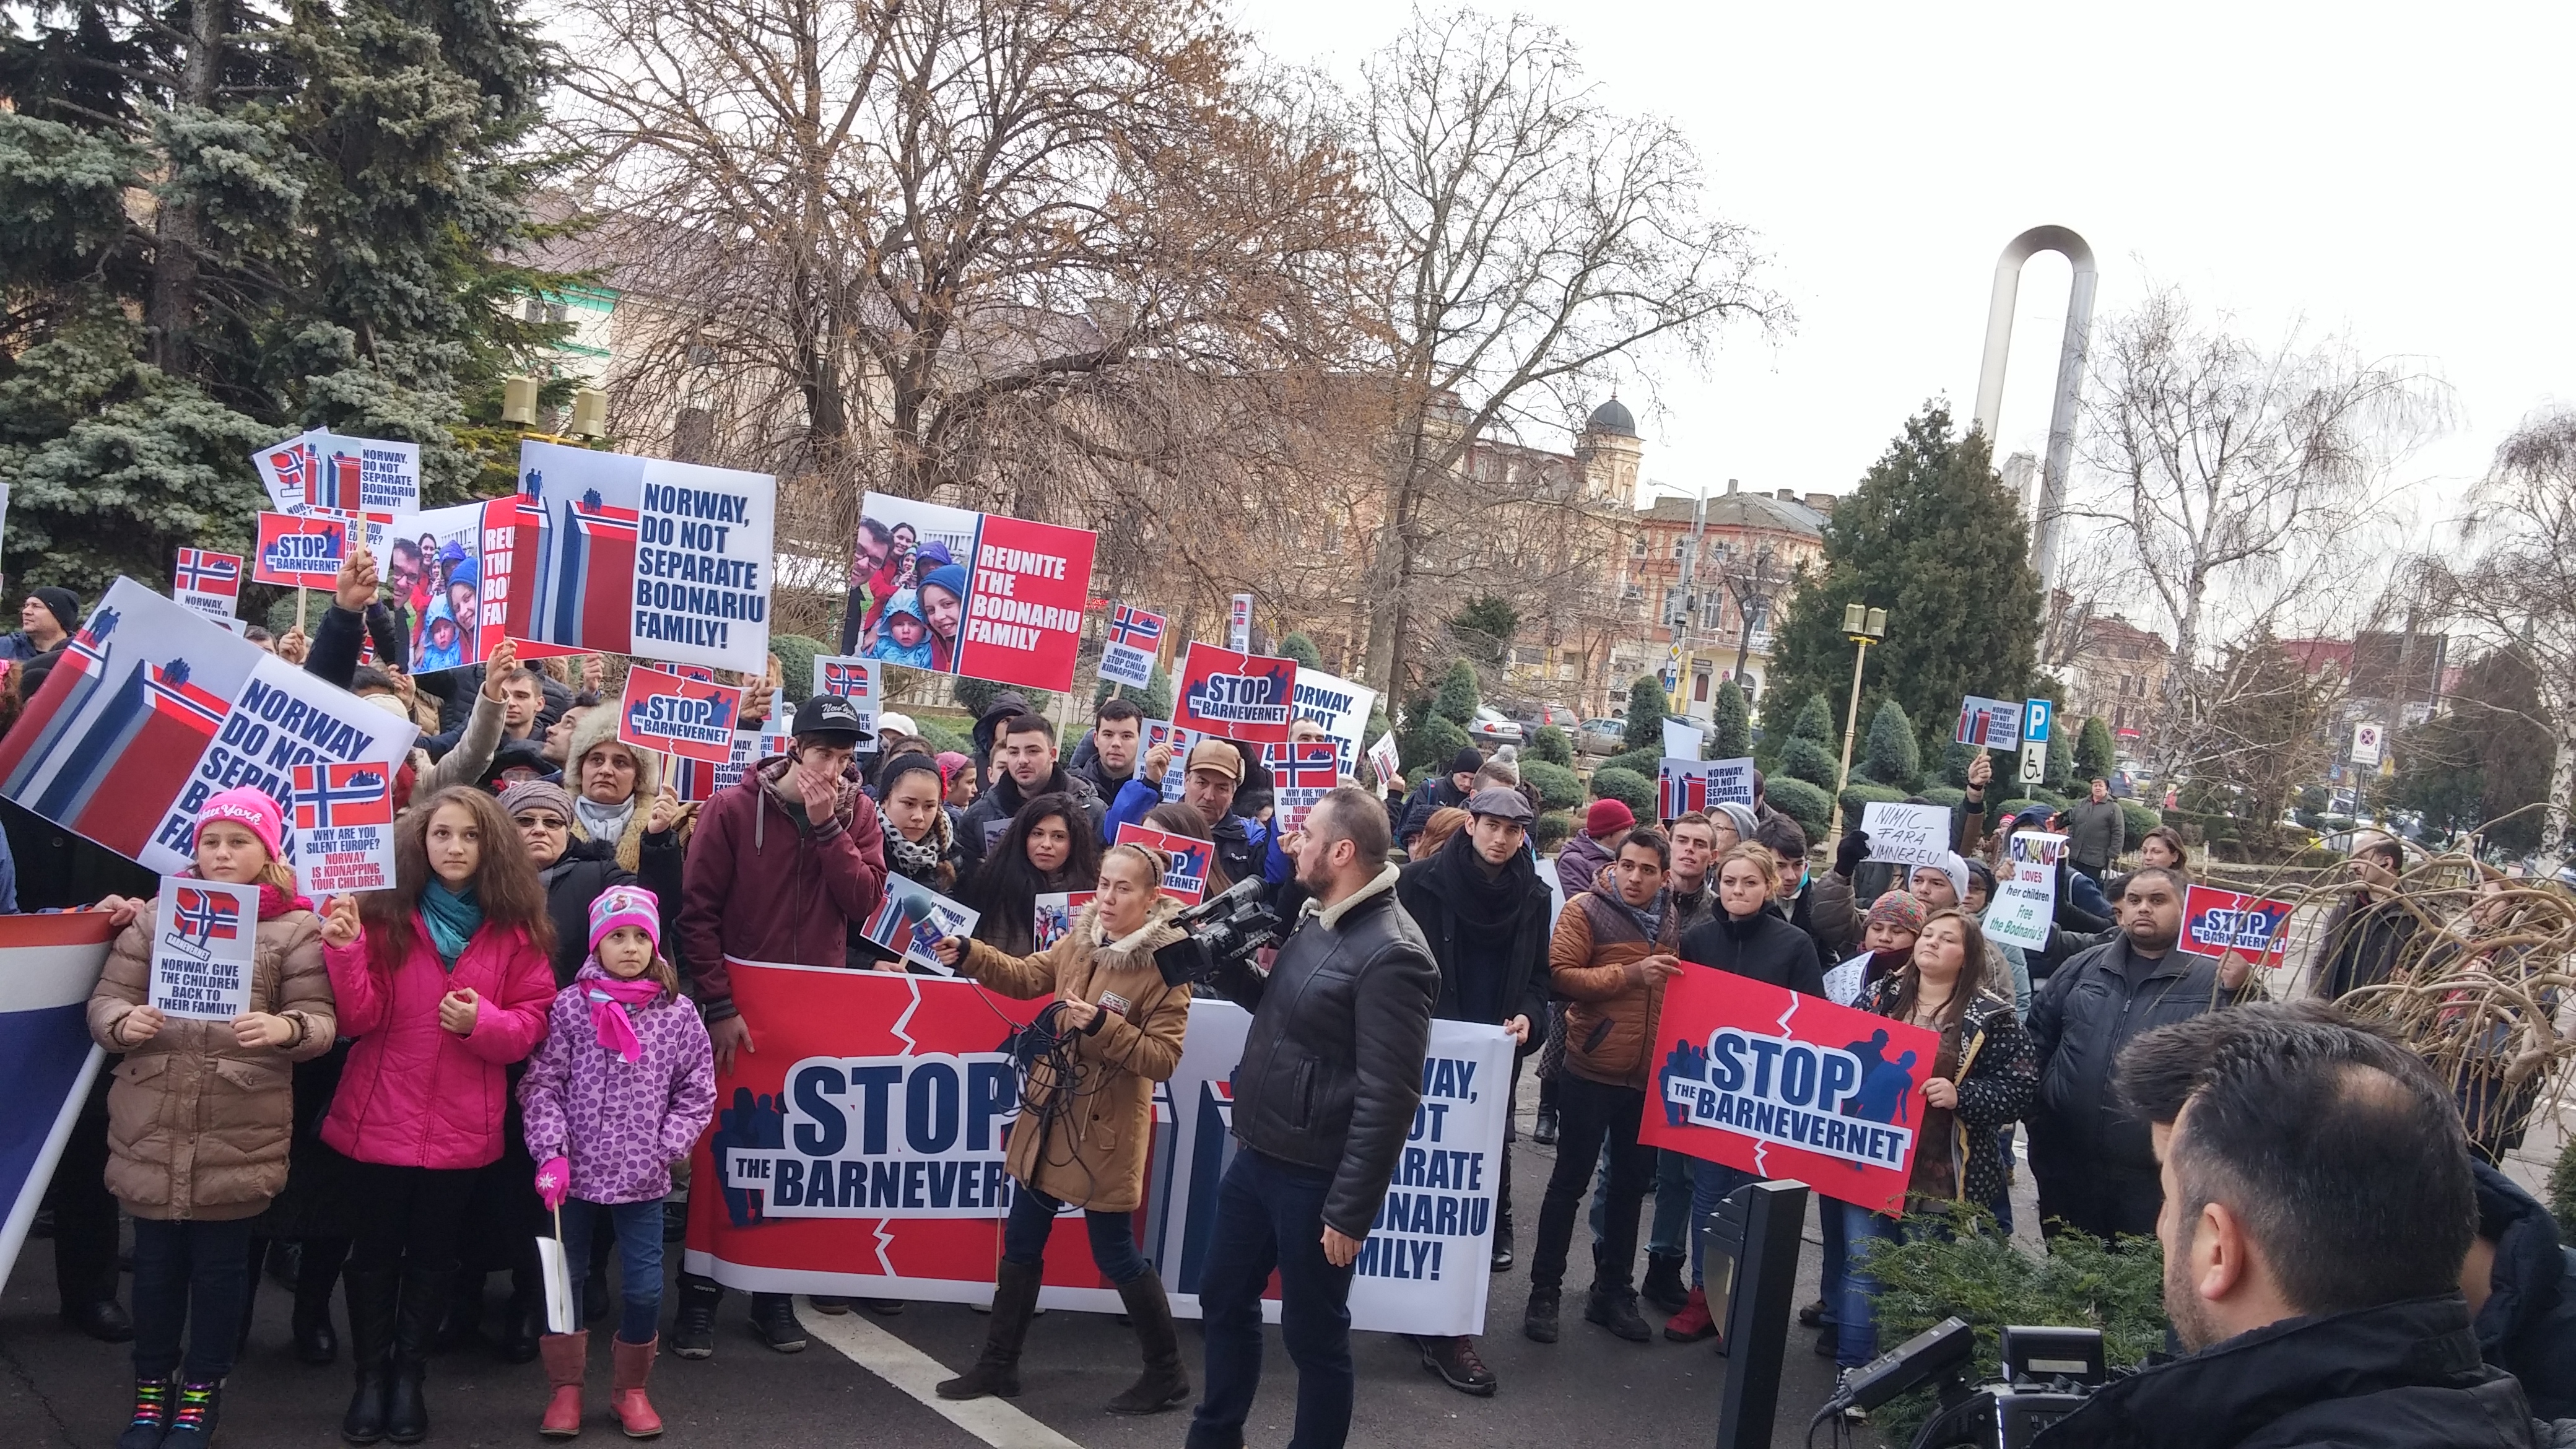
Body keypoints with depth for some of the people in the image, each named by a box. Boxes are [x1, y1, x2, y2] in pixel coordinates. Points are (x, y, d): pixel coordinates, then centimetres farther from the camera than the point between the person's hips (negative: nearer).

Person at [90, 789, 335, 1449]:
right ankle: (152, 1386, 30)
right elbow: (105, 999, 6)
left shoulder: (296, 927, -1)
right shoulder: (157, 914, 8)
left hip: (240, 1133, -2)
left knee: (221, 1263, 9)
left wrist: (286, 1028, -27)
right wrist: (123, 1022, -17)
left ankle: (202, 1389, 27)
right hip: (151, 1127, 2)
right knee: (155, 1259, 13)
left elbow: (321, 1019, -6)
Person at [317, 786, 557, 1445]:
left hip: (461, 1125, 1)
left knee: (432, 1253, 15)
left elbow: (533, 1022, -1)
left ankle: (408, 1375, 30)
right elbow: (359, 1018, -10)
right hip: (380, 1117, -1)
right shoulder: (384, 913, -5)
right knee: (376, 1248, 11)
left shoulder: (516, 927, -2)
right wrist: (345, 949, -24)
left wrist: (483, 1021, -20)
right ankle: (371, 1376, 27)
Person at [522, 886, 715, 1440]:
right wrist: (551, 1153, -13)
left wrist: (663, 1150, -7)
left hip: (642, 1179, 0)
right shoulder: (570, 1006, -5)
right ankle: (566, 1388, 28)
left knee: (645, 1286, 4)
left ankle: (630, 1389, 24)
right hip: (575, 1172, 0)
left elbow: (696, 1094, 3)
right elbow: (543, 1084, -5)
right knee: (565, 1278, 11)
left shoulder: (678, 1013, -2)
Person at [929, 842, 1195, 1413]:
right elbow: (1026, 976, 14)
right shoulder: (1079, 940, 1)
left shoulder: (1166, 967, -17)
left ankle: (1167, 1375, 20)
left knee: (1115, 1255, 3)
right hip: (1047, 1119, 7)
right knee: (1021, 1244, 15)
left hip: (1105, 1132, -7)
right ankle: (998, 1364, 30)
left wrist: (1103, 1026, -29)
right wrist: (970, 954, 0)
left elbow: (1165, 1060, -19)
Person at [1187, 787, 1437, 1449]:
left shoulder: (1389, 954, -21)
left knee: (1313, 1335, 7)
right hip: (1257, 1157, 9)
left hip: (1313, 1178, -9)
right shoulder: (1316, 918, 7)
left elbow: (1388, 1098, -22)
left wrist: (1350, 1211, -20)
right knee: (1224, 1301, 21)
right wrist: (1224, 966, 6)